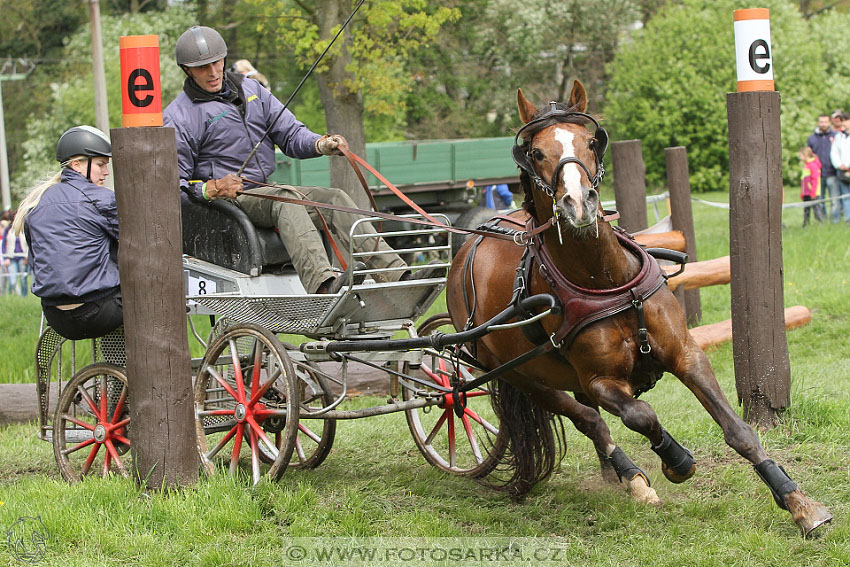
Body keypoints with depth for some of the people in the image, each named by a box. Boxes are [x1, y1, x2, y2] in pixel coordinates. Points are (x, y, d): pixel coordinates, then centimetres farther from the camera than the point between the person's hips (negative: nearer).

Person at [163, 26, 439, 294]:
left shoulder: (249, 89, 14)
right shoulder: (179, 118, -6)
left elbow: (290, 134, 12)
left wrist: (321, 145, -9)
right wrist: (211, 189, -28)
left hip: (263, 191, 7)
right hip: (222, 203, -7)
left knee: (334, 198, -11)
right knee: (286, 198, -34)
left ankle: (398, 275, -22)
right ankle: (323, 284, -56)